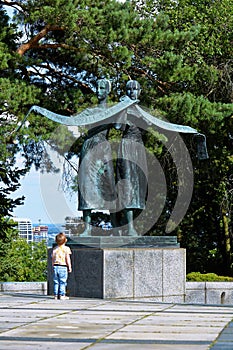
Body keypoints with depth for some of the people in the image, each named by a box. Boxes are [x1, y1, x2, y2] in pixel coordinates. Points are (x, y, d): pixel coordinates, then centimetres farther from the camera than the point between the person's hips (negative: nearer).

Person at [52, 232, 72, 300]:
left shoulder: (55, 249, 7)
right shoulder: (66, 249, -6)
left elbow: (53, 258, 9)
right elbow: (67, 259, -7)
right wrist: (69, 267, 0)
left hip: (56, 266, 4)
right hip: (63, 267, -4)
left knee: (56, 282, 8)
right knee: (62, 282, -1)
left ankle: (56, 295, 8)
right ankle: (62, 295, -3)